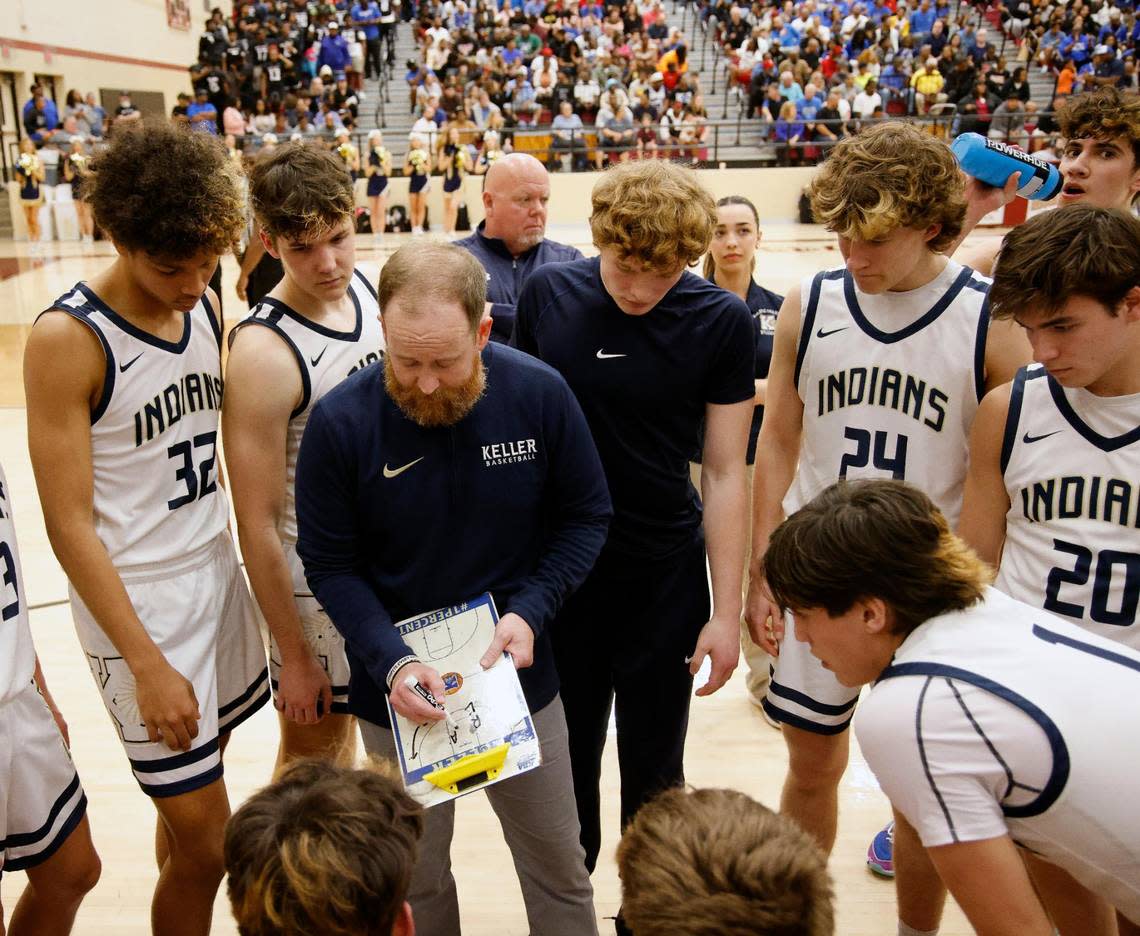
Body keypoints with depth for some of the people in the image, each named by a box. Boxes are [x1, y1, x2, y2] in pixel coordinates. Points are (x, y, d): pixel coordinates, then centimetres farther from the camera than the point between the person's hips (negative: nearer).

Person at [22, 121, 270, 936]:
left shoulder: (207, 308, 1)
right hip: (139, 603, -6)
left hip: (220, 574, 6)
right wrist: (147, 664, -15)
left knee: (197, 788, 19)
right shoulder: (67, 340, -17)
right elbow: (69, 524, -15)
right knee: (207, 842, 2)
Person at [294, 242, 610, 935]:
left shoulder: (540, 393, -14)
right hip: (397, 689, 0)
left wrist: (530, 611, -17)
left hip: (518, 673, 1)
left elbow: (587, 516, -3)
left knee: (559, 866, 17)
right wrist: (391, 662, -21)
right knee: (418, 878, 19)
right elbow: (329, 564, -8)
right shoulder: (341, 421, -17)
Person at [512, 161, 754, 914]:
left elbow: (725, 471, -7)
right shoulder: (547, 293, -7)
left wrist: (727, 612, -7)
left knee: (654, 770, 15)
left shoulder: (721, 322, -11)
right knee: (566, 764, 17)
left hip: (666, 575, -1)